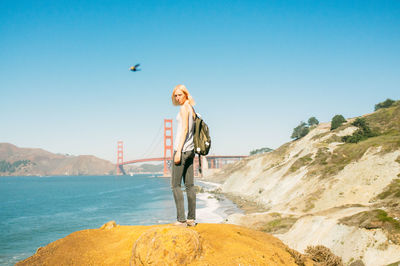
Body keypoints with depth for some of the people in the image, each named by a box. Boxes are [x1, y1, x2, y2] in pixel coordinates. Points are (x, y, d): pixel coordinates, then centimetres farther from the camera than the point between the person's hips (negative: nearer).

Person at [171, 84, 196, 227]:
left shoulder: (184, 108, -9)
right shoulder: (192, 109, 18)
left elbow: (185, 129, -17)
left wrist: (178, 151, -20)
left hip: (182, 149, -9)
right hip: (190, 150, 9)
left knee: (175, 184, -6)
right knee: (189, 185, 8)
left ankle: (181, 219, -9)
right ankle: (191, 218, 10)